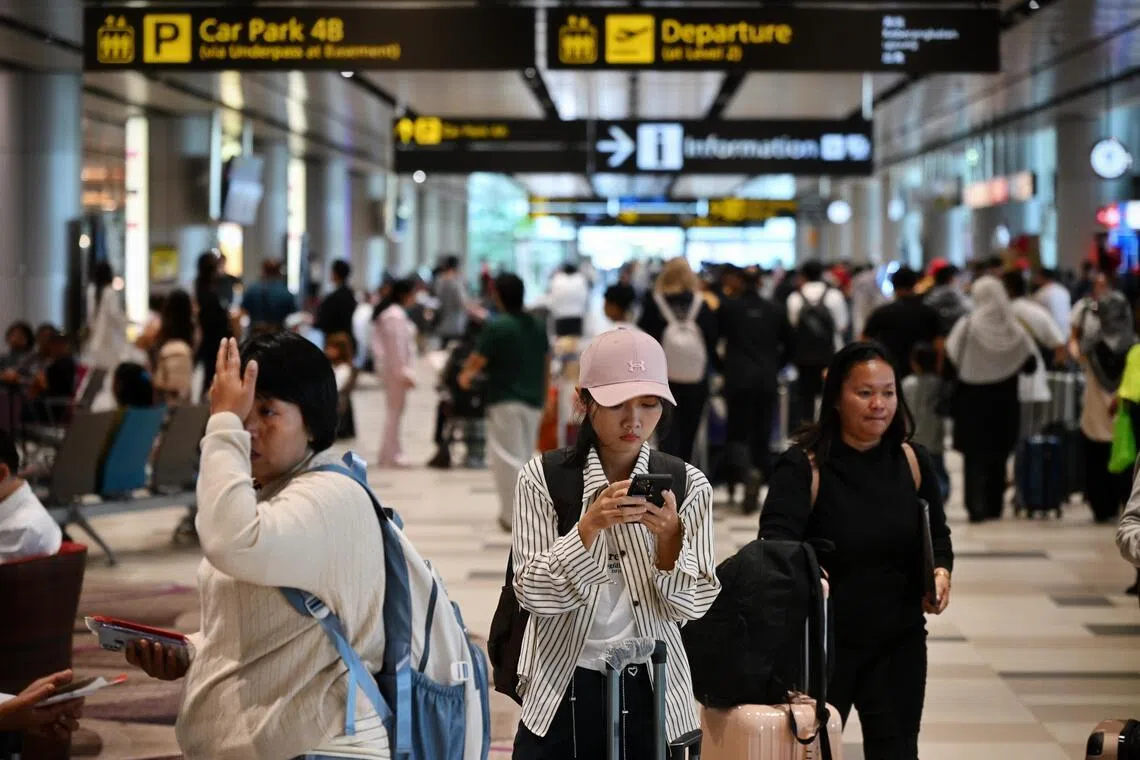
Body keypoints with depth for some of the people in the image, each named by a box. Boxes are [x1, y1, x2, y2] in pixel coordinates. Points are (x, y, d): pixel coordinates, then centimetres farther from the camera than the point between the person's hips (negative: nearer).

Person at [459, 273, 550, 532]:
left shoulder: (496, 326, -11)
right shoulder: (538, 326, 10)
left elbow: (476, 361, -9)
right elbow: (546, 366, 15)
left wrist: (465, 375, 13)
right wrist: (543, 397, 24)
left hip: (505, 401, -7)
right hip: (533, 401, 7)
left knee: (507, 458, -4)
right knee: (523, 457, 16)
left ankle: (513, 516, -10)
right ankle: (513, 512, 20)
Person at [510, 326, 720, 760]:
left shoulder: (687, 485, -1)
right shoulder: (544, 478, -4)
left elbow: (692, 605, -4)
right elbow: (531, 592, -11)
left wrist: (669, 537, -20)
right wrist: (590, 526, -23)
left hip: (652, 690, 1)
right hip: (562, 688, -1)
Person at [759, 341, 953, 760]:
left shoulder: (912, 462, 2)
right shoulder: (804, 466, -12)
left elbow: (937, 535, 13)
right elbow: (776, 541, -23)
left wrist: (941, 571, -8)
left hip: (899, 644, 3)